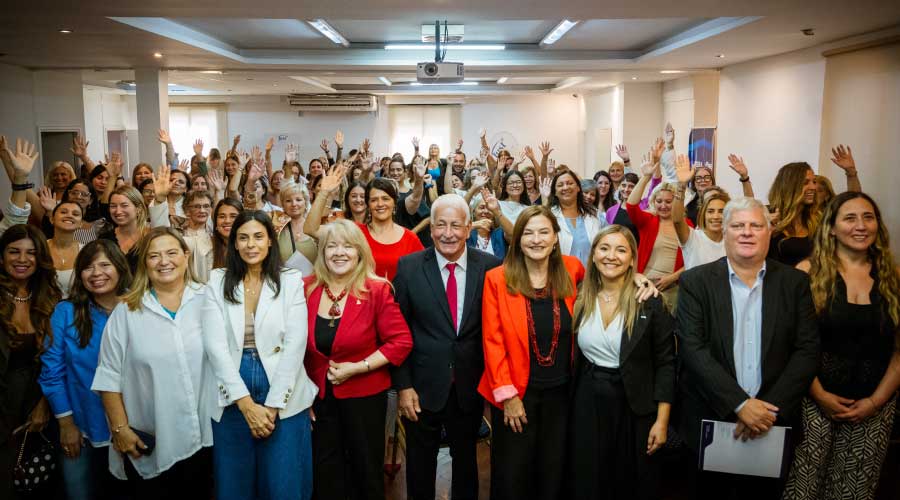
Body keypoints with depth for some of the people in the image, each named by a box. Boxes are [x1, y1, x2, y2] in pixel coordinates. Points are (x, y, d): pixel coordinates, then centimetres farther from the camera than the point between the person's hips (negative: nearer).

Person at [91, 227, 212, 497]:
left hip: (203, 436, 1)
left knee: (200, 493, 15)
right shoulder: (126, 312, -1)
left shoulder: (207, 301, 0)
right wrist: (120, 429, -3)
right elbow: (110, 376, 0)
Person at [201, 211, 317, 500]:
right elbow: (215, 345, -7)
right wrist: (246, 404, -14)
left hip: (283, 397, -1)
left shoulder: (291, 281, -1)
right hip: (231, 398, 1)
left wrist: (273, 405, -13)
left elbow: (295, 345, -7)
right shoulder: (218, 282, 1)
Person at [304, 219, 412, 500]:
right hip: (317, 395, 3)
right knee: (325, 476, 17)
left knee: (365, 471, 16)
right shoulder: (307, 289, -4)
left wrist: (357, 367, -18)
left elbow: (401, 341, -14)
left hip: (364, 395, -2)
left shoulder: (376, 290, -12)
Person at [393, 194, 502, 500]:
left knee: (466, 458, 21)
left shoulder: (490, 266, -8)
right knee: (420, 461, 18)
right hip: (422, 385, 0)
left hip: (471, 386, 1)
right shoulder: (409, 267, -8)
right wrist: (403, 385, -8)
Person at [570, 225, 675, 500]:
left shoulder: (650, 302, -8)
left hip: (635, 406, -2)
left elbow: (665, 363, -7)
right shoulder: (580, 300, 1)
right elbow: (571, 357, 8)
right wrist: (567, 408, 3)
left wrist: (662, 420, -10)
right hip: (587, 405, 3)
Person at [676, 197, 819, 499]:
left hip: (773, 424, 2)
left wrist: (771, 408, -14)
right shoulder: (695, 281, -4)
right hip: (710, 419, -1)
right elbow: (692, 348, -12)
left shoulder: (795, 282, 2)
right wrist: (740, 404, -19)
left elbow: (807, 349, -3)